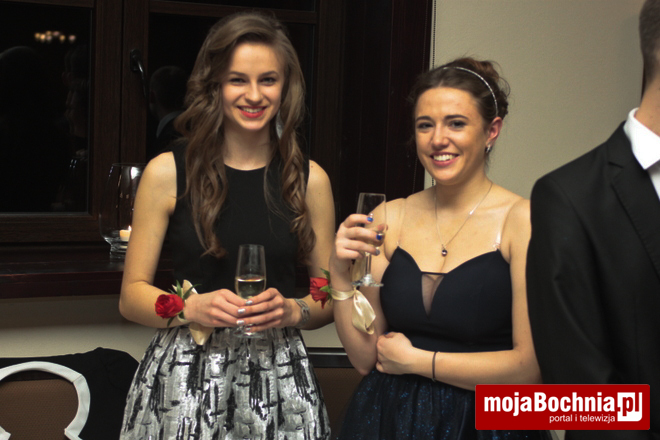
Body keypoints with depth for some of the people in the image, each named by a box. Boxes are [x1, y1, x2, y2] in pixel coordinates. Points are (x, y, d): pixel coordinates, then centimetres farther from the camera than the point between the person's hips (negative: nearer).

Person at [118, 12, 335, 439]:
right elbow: (132, 295, 2)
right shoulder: (166, 173, -2)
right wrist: (190, 307, -16)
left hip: (278, 377, 1)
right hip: (185, 375, -1)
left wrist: (291, 310, -10)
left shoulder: (310, 180, 3)